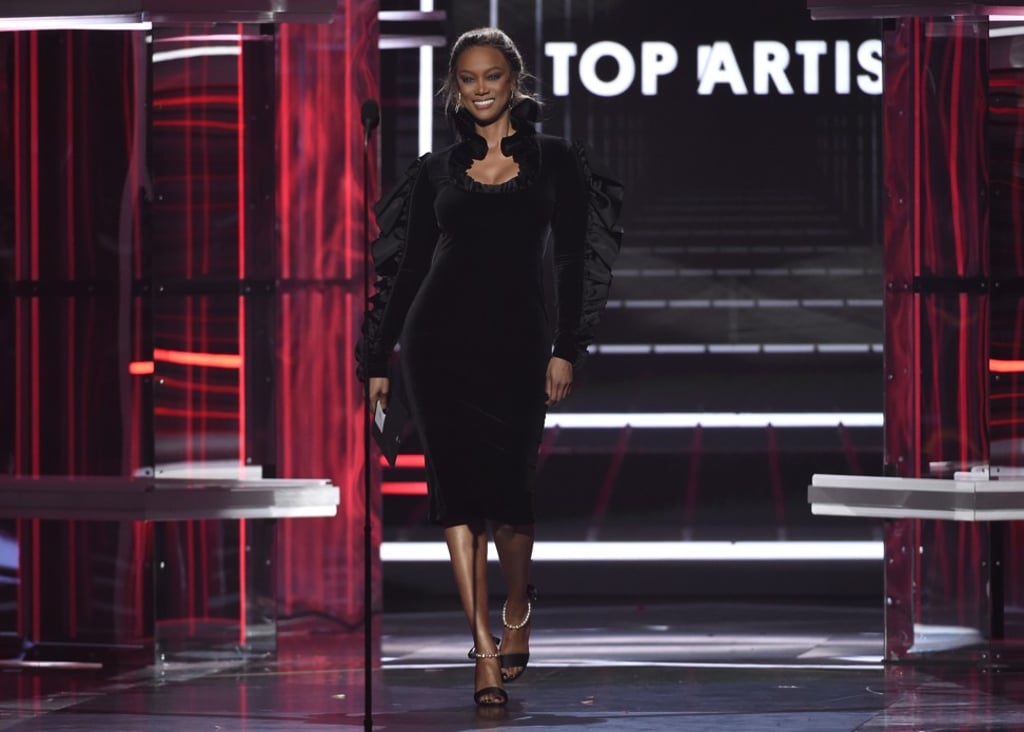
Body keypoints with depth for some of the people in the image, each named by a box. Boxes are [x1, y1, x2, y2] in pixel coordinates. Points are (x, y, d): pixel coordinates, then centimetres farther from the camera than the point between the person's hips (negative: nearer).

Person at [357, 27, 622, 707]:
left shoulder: (554, 160, 5)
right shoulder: (438, 170, 10)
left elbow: (574, 261, 3)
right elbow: (406, 267, 12)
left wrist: (566, 350, -5)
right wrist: (377, 359, 11)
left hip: (515, 339, -1)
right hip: (440, 337, 1)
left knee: (508, 480, -2)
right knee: (458, 480, -6)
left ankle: (518, 609, 28)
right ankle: (485, 648, -8)